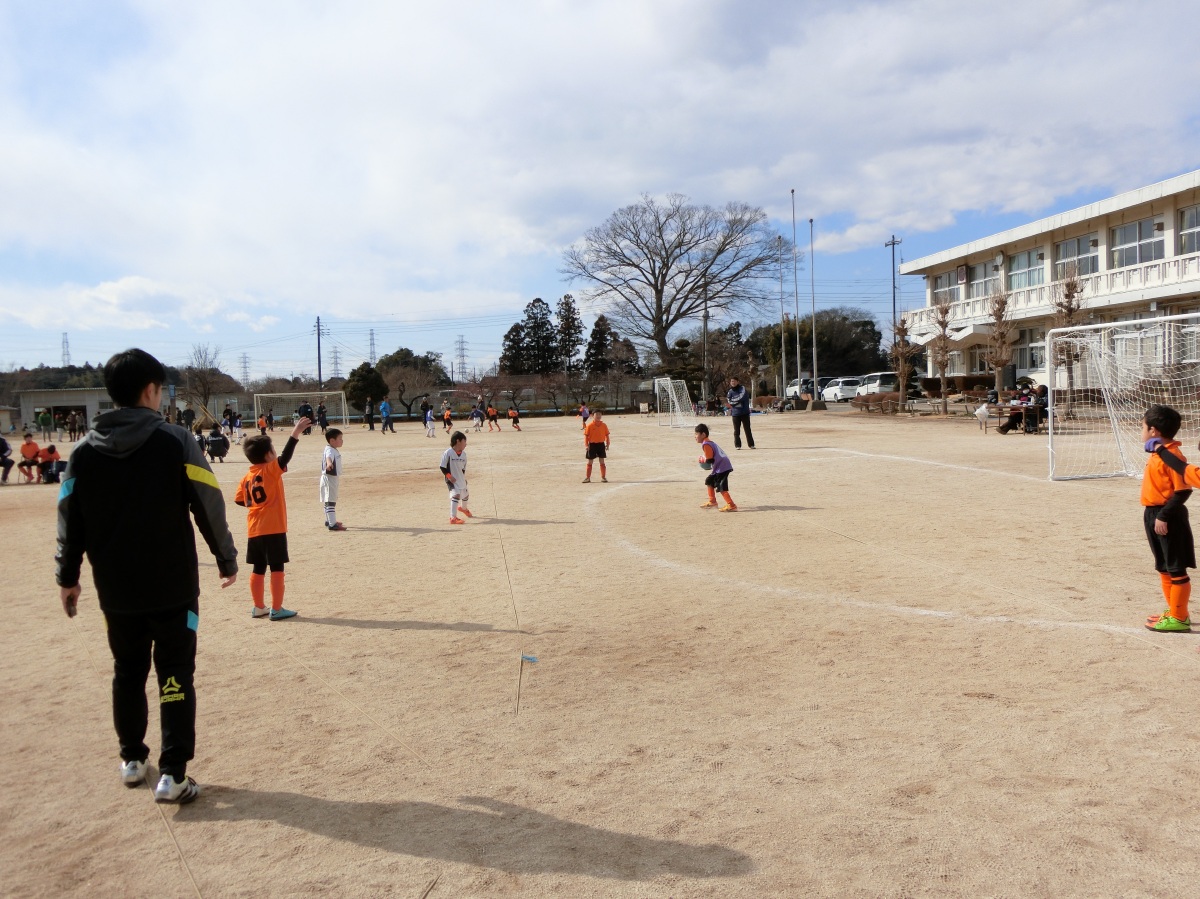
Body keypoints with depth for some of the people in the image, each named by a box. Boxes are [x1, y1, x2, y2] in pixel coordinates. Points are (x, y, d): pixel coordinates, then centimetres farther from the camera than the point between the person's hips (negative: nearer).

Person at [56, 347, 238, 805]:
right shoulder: (175, 441, -11)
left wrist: (67, 576, 18)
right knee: (175, 676, 4)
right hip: (173, 586, -4)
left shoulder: (85, 451, 0)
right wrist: (227, 560, 3)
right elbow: (210, 507, -10)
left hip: (116, 590, 4)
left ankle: (132, 760, 32)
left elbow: (70, 520, 5)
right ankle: (172, 774, 2)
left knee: (127, 673, 20)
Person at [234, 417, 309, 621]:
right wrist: (295, 434, -28)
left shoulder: (247, 476, 8)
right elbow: (285, 456, -25)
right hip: (273, 529, -7)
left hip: (254, 530, 7)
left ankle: (258, 607, 22)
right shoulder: (271, 470, -11)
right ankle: (276, 609, 0)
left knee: (258, 569, 14)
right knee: (277, 569, -1)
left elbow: (240, 500, 10)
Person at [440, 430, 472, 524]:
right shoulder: (448, 453, -16)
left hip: (461, 480, 8)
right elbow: (442, 466, -12)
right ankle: (453, 518, -27)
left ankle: (463, 508, 58)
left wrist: (464, 478, 4)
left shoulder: (463, 454, 2)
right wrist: (449, 476, -18)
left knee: (466, 494, 25)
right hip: (452, 480, -7)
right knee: (456, 495, -24)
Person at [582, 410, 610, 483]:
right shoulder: (589, 425, -6)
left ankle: (603, 477, 12)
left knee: (602, 461, 5)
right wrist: (586, 445, -10)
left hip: (601, 444, 2)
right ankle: (588, 477, 12)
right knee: (590, 462, 5)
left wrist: (607, 444, 2)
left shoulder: (604, 425, 0)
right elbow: (586, 436, -5)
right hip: (592, 445, -2)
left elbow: (607, 435, 6)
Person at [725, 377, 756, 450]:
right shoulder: (730, 392, 7)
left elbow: (742, 397, -18)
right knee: (736, 430, 2)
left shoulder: (743, 389, -3)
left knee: (747, 429, 1)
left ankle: (751, 444, 7)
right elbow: (728, 402, -2)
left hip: (745, 412, -2)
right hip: (735, 413, 2)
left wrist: (732, 402, -10)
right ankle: (737, 445, 8)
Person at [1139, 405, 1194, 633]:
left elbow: (1183, 490, -23)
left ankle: (1179, 618, 8)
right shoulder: (1158, 454, 10)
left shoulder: (1172, 456, -19)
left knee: (1176, 569, 0)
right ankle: (1174, 611, 31)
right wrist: (1152, 514, 15)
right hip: (1154, 514, 10)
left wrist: (1163, 516, -23)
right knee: (1164, 568, 19)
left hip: (1168, 518, -10)